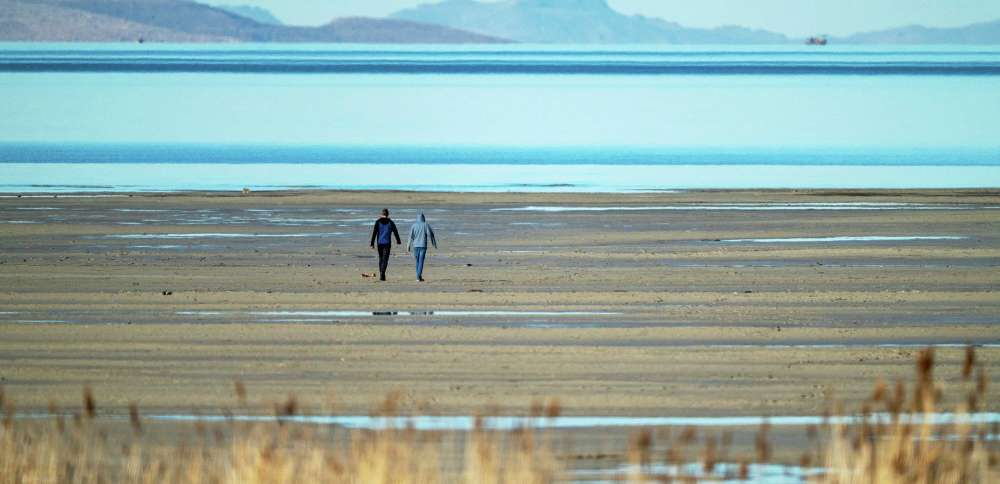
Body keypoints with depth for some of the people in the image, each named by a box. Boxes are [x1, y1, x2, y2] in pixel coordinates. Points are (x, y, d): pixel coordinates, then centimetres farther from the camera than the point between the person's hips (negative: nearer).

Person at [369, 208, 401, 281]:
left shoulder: (378, 222, 0)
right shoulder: (390, 222, -1)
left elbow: (374, 233, -4)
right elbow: (395, 232, 7)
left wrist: (372, 243, -4)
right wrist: (398, 241, 23)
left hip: (380, 242, 2)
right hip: (387, 243, -2)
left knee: (381, 258, 17)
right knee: (385, 259, -5)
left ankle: (381, 274, 21)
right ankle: (382, 274, -22)